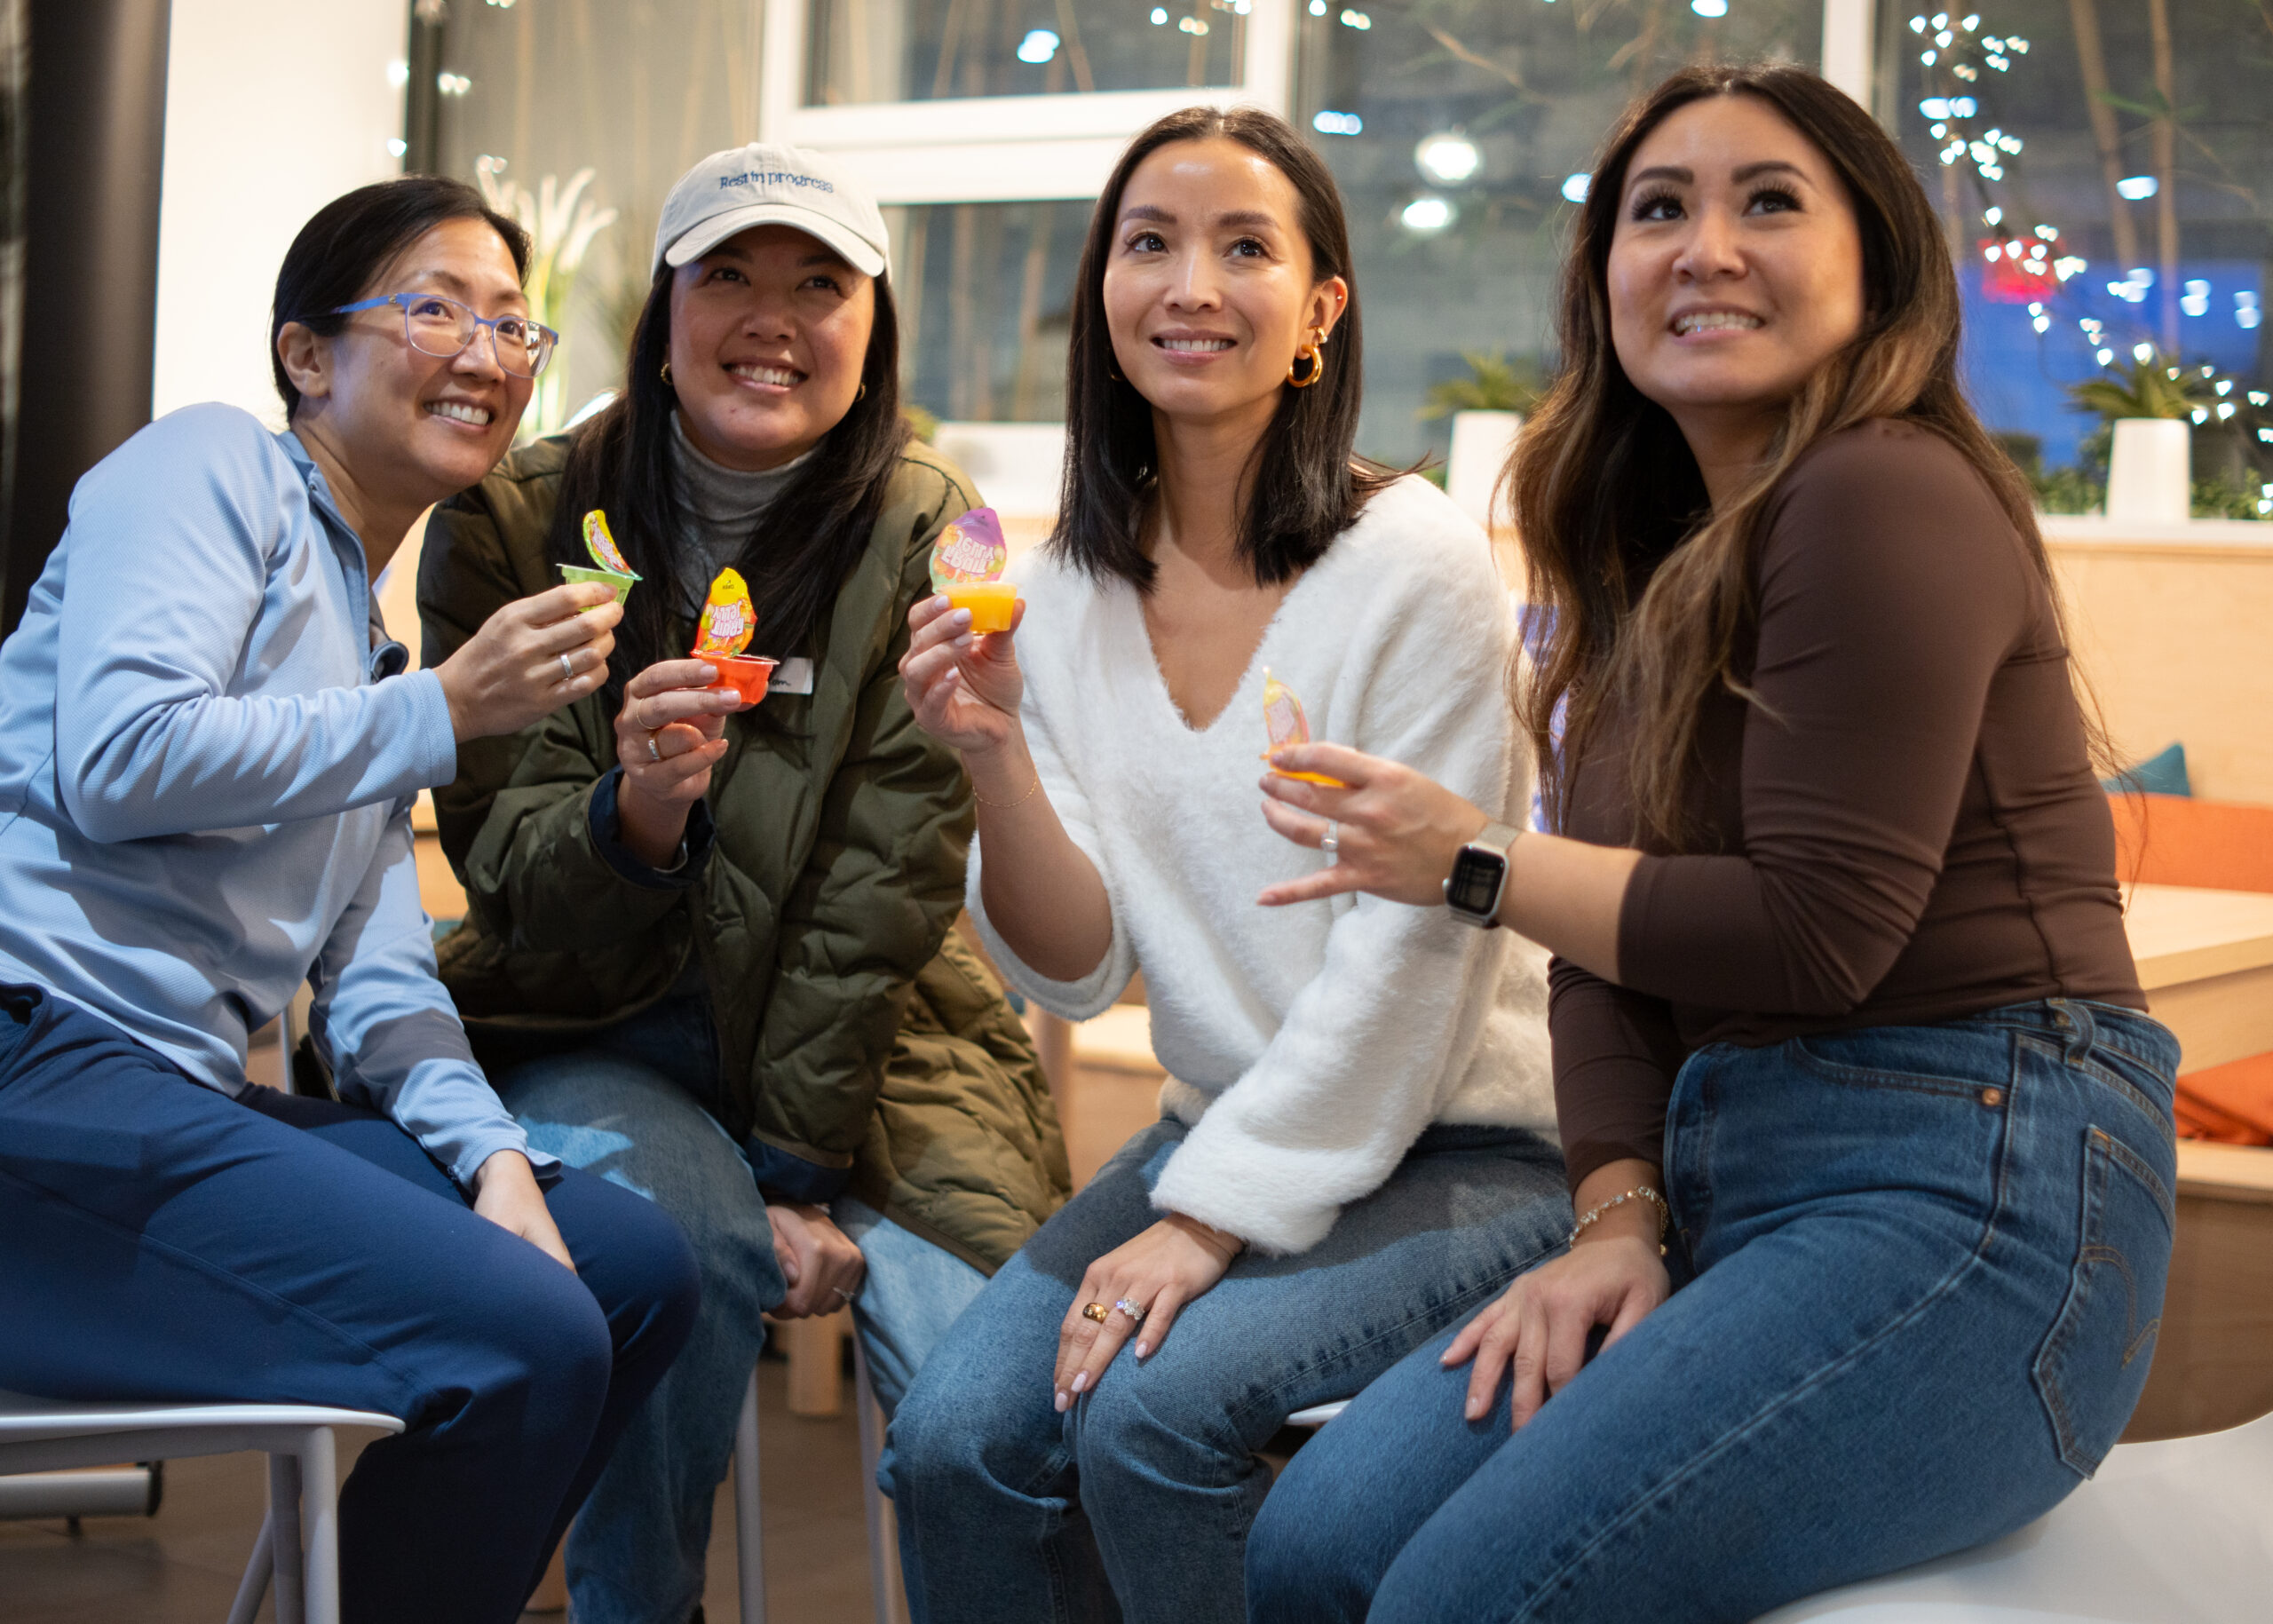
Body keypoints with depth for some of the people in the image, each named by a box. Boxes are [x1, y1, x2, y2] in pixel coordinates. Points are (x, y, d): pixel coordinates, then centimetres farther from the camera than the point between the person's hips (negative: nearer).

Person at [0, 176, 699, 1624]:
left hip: (183, 1093, 9)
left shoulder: (369, 637, 25)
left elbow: (375, 971, 17)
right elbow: (117, 759, -16)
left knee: (634, 1270, 5)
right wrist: (443, 712, -11)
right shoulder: (214, 464, 1)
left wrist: (488, 1151, -1)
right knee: (521, 1339, -22)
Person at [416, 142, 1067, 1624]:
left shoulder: (930, 538, -5)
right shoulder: (516, 525, -3)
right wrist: (632, 813, -28)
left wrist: (805, 1169, -14)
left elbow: (888, 890, -9)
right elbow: (504, 865, -5)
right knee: (674, 1219, -32)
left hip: (862, 1048, 0)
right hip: (592, 1037, 0)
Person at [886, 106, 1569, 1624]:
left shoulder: (1417, 564, -14)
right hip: (1225, 1136, 5)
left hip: (1459, 1148, -5)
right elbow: (1078, 971, 1)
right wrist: (997, 759, -15)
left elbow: (1407, 957, -15)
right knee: (951, 1438, -17)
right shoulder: (1070, 596, 3)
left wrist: (1209, 1221, -16)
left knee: (1151, 1407, -27)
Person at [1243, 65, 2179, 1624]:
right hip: (1729, 1187, 8)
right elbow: (1617, 962, 12)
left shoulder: (1888, 499, -12)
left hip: (1969, 1188, -8)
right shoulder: (1661, 558, 17)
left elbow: (1814, 931, -18)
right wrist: (1618, 1221, -3)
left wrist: (1471, 864, -7)